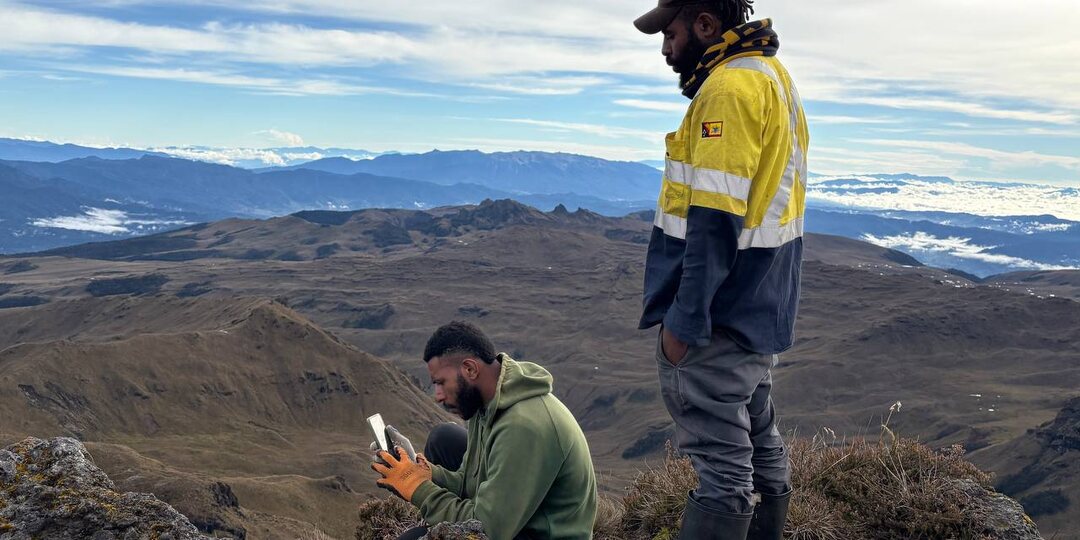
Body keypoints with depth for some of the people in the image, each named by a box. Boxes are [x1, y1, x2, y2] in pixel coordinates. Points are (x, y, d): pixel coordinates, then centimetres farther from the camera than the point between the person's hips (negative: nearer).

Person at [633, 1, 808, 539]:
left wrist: (683, 318, -20)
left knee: (722, 463, -4)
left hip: (719, 315, -10)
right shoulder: (773, 75, 15)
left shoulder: (730, 87, -17)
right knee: (757, 442, 19)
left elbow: (714, 219, -23)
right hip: (760, 308, 10)